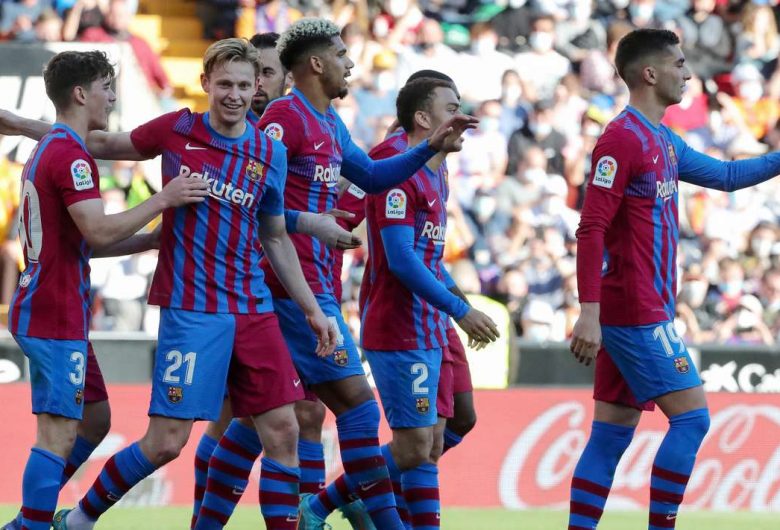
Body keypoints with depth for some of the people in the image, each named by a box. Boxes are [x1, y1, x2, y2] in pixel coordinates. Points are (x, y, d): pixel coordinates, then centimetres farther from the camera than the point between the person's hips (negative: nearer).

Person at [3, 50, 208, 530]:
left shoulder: (48, 150, 18)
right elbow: (98, 232, -24)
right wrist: (163, 200, -18)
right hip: (57, 316, -11)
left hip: (43, 307, 11)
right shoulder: (70, 155, -15)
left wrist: (151, 241, 15)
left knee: (94, 420, 16)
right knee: (59, 435, -10)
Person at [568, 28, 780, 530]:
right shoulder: (622, 139, -13)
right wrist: (589, 312, -23)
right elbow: (591, 230, -18)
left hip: (643, 312, 9)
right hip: (637, 313, -9)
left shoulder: (663, 141, 15)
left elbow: (726, 175, 27)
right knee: (692, 416, -9)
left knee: (612, 435, 7)